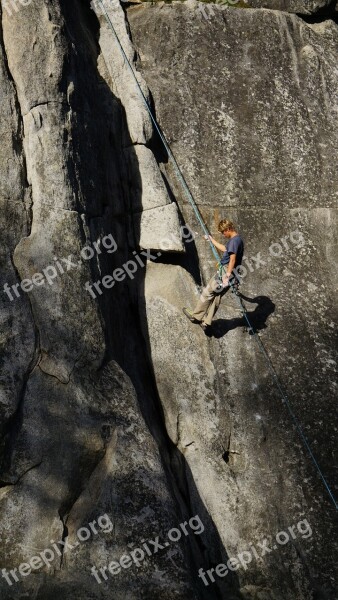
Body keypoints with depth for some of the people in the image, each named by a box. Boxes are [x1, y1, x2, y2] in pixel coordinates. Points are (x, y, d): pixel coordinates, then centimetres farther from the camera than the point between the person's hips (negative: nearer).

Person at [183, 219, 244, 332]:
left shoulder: (234, 240, -15)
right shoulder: (237, 239, 17)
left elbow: (232, 259, -23)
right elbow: (224, 248, 34)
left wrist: (227, 275, -27)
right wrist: (211, 239, 41)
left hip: (226, 271, -9)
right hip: (229, 272, 9)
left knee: (207, 292, 2)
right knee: (216, 297, 11)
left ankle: (196, 316, 11)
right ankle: (206, 322, 12)